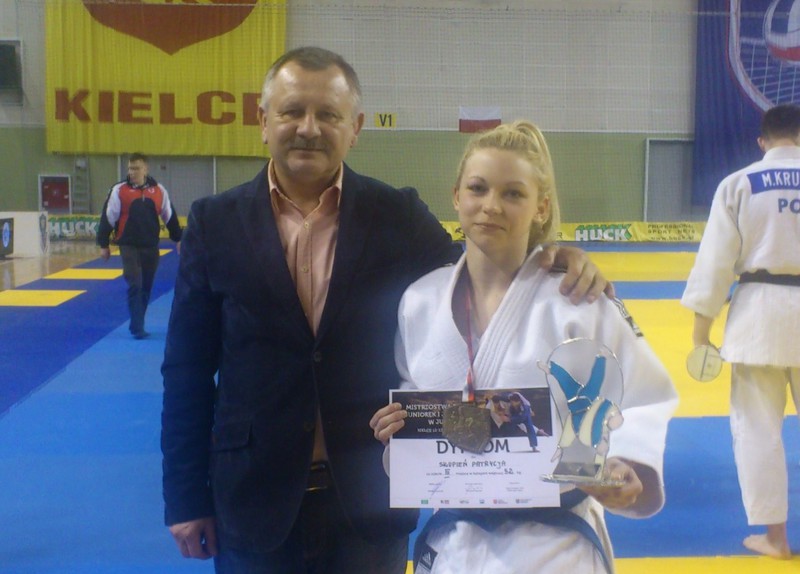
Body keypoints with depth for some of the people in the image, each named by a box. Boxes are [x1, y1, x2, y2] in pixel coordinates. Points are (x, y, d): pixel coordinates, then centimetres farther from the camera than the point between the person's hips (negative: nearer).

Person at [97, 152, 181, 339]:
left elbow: (170, 216, 13)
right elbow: (108, 218, -2)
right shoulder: (119, 190, -5)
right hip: (129, 246, -3)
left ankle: (137, 325, 26)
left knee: (146, 287, 11)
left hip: (151, 246, 3)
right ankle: (137, 327, -5)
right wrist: (103, 244, -1)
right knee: (135, 285, -12)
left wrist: (178, 239, 16)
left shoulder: (159, 190, 2)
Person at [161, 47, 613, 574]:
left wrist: (555, 261, -15)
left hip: (371, 501, 0)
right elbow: (188, 372, 1)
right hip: (254, 500, 0)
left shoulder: (399, 214, -2)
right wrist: (186, 497, 1)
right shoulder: (215, 223, -2)